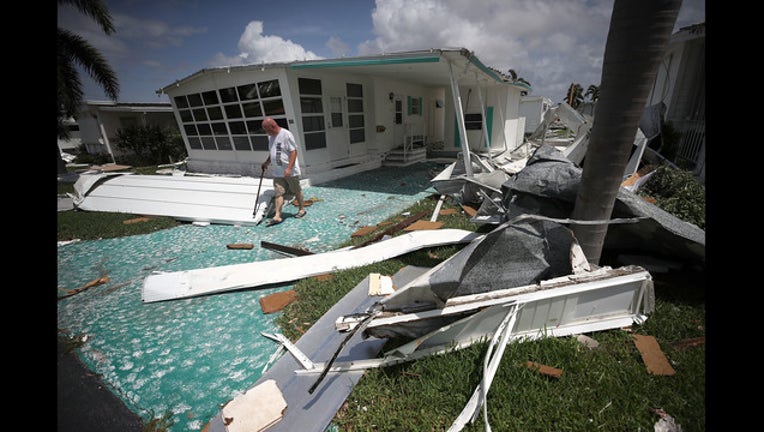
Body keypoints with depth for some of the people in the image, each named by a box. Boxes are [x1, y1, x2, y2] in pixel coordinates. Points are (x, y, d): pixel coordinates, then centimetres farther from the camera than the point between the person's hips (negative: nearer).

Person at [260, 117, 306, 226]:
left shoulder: (286, 134, -15)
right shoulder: (271, 136, 10)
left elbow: (294, 151, -18)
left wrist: (289, 168, -23)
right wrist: (266, 163, 13)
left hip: (290, 171, -7)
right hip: (277, 172, 7)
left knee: (297, 191, 9)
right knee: (278, 193, 2)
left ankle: (302, 209, 27)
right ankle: (277, 216, 3)